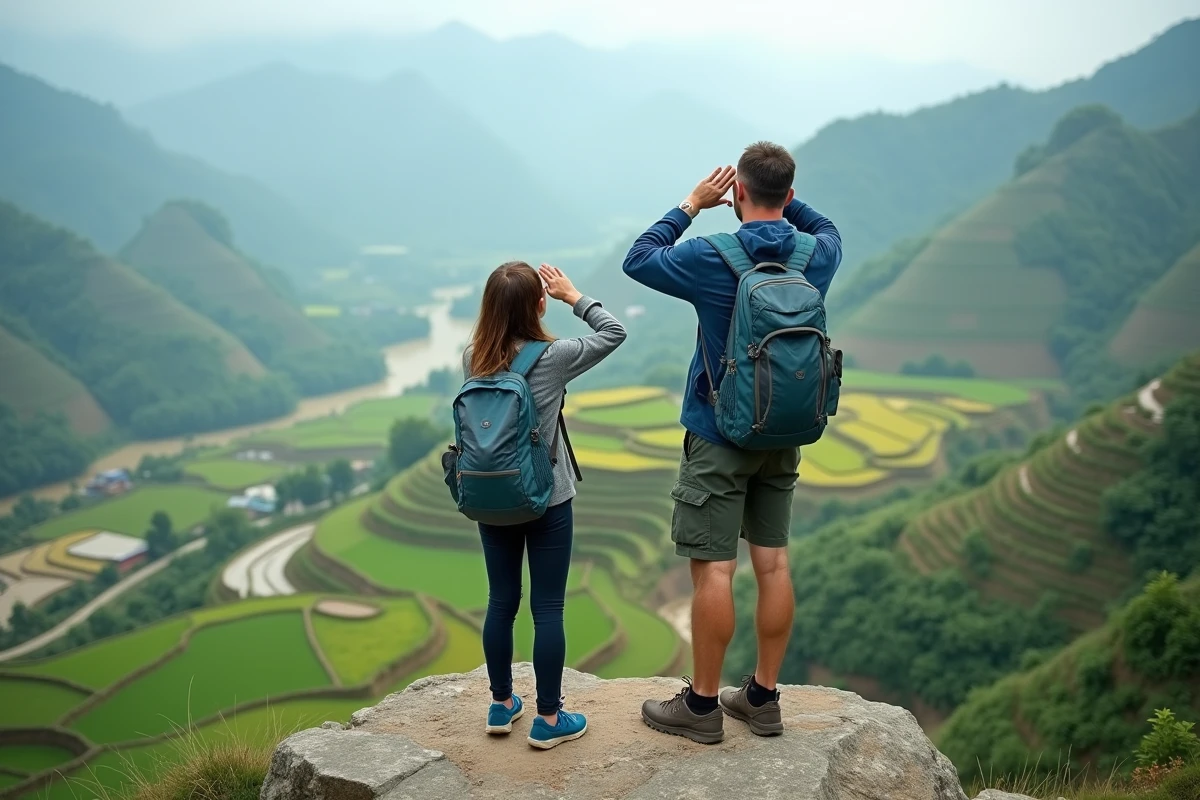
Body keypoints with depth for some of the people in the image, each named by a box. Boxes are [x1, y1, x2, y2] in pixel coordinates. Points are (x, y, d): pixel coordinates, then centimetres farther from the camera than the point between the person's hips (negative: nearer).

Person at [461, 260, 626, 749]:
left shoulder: (471, 361, -5)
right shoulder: (552, 357, -16)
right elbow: (614, 333, -4)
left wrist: (506, 301, 6)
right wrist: (573, 296, 2)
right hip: (547, 502, -4)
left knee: (501, 602, 15)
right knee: (548, 608, 5)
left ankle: (502, 704, 29)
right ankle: (548, 718, 14)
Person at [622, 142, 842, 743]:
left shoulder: (711, 259, -15)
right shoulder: (816, 257, 0)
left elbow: (638, 259, 2)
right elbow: (827, 231, 26)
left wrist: (691, 205, 7)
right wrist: (785, 200, 15)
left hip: (719, 435, -6)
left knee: (713, 568, 0)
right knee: (773, 562, 10)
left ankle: (702, 705, 10)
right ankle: (763, 697, 21)